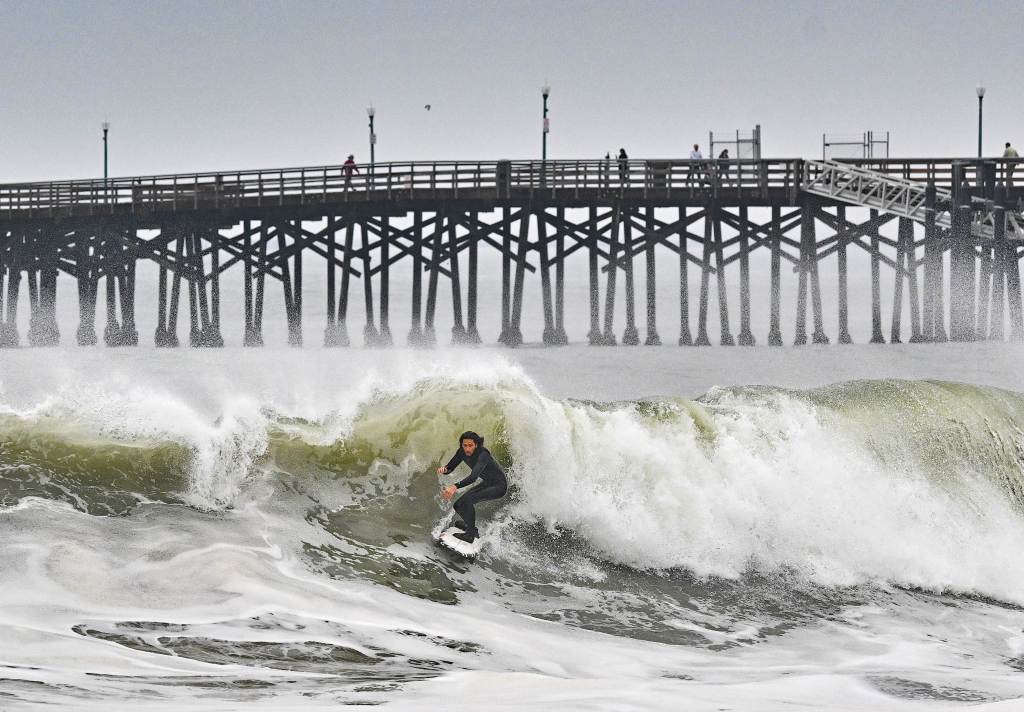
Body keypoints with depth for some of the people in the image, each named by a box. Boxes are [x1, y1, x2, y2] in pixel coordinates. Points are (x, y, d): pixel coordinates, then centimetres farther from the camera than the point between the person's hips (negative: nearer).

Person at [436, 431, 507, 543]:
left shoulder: (483, 454, -33)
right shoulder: (463, 452, -10)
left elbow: (474, 476, -45)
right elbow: (450, 467, -4)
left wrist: (455, 487, -57)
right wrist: (444, 470, -29)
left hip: (499, 486, -8)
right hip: (487, 483, 8)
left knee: (467, 499, -27)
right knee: (458, 505, 3)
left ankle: (470, 534, -17)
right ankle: (471, 528, 28)